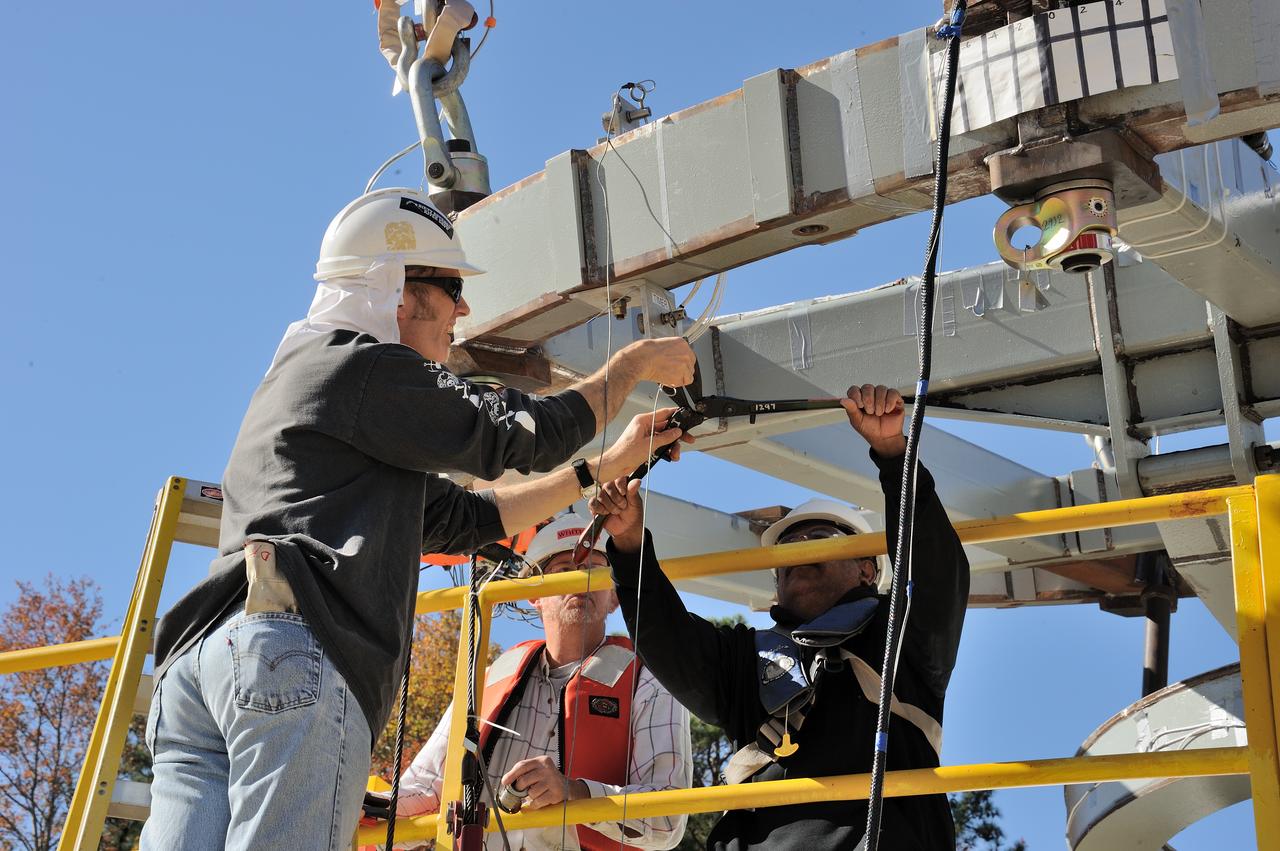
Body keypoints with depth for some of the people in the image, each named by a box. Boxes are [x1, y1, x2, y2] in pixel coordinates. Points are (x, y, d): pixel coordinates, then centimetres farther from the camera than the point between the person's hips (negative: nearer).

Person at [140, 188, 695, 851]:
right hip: (294, 652, -9)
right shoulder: (362, 365, 5)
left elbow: (465, 518, 37)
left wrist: (609, 465, 39)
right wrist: (633, 363, 22)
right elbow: (517, 434, 6)